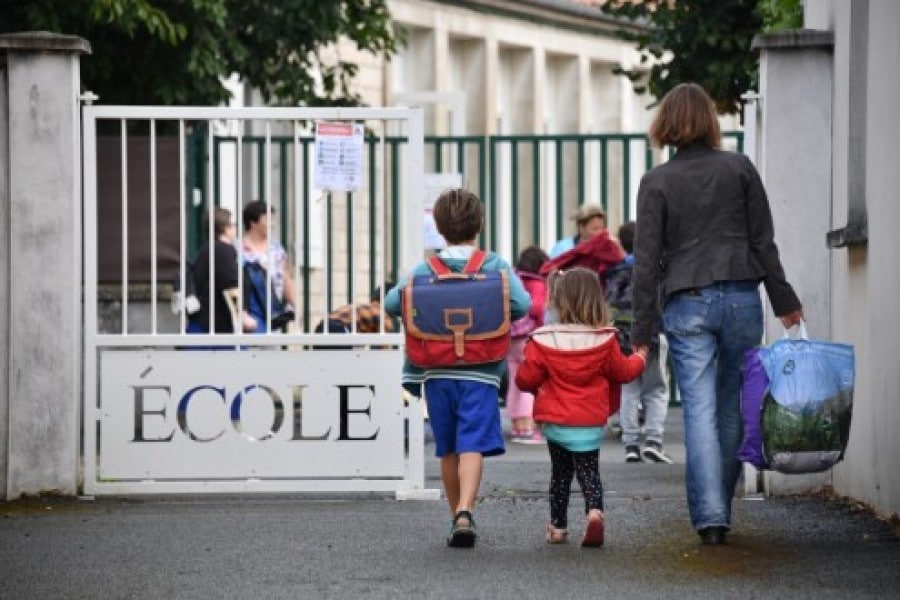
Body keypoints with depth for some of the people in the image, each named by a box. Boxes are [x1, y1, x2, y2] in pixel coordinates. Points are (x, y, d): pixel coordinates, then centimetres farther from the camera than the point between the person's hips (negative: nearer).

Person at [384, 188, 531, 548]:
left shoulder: (425, 270, 3)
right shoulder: (496, 267, -1)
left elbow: (391, 303, -3)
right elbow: (522, 305, -11)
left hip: (437, 372, 2)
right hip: (480, 373, -2)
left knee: (448, 449, 15)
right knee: (473, 445, -9)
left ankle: (457, 515, 24)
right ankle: (465, 513, -27)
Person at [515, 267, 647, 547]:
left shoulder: (543, 341, -10)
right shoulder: (604, 341, -7)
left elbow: (526, 379, -6)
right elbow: (623, 371, 7)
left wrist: (537, 386, 18)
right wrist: (639, 358, 28)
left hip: (554, 423, 0)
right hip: (590, 424, 0)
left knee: (560, 472, 17)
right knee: (588, 471, 8)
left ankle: (558, 526, 21)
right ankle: (595, 512, -19)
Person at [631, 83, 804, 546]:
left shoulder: (656, 182, -1)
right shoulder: (740, 169, 3)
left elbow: (647, 259, -3)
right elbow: (763, 242, 4)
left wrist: (643, 329, 0)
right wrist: (784, 300, 12)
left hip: (686, 306, -1)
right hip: (741, 297, 1)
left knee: (699, 410, -3)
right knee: (733, 407, 12)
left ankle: (709, 515, -12)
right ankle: (720, 508, 19)